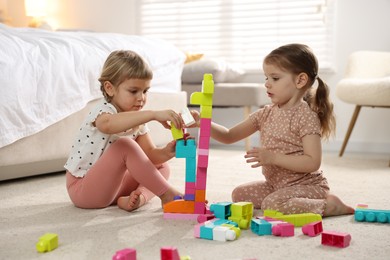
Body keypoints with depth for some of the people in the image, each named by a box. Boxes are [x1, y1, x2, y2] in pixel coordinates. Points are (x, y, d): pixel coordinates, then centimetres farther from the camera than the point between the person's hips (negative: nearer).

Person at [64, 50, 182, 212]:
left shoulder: (136, 119, 5)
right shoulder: (104, 111, -20)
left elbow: (150, 154, 0)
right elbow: (108, 124, -48)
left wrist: (165, 153, -24)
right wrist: (153, 114, -53)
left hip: (111, 184, 9)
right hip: (82, 187, -9)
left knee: (162, 167, 4)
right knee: (125, 145, -29)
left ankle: (138, 197, -24)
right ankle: (167, 194, -24)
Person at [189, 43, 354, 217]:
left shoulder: (306, 116, -17)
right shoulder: (266, 114, 4)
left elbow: (313, 162, -24)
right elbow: (229, 136, 6)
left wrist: (273, 158, -28)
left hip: (307, 185, -8)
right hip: (276, 184, 8)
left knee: (272, 204, -32)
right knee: (239, 194, 4)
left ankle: (330, 205, -13)